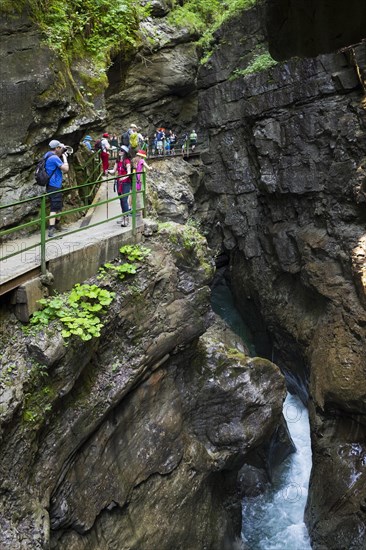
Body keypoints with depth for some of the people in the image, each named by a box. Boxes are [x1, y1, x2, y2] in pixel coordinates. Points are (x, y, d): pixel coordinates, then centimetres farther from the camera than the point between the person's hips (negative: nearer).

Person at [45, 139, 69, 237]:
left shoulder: (48, 156, 13)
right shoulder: (54, 158, -18)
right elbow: (66, 168, -18)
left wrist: (63, 156, 10)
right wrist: (64, 157, -6)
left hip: (56, 186, 10)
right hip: (54, 186, -10)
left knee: (59, 206, 23)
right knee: (54, 208, -13)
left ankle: (57, 224, 38)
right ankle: (51, 230, -18)